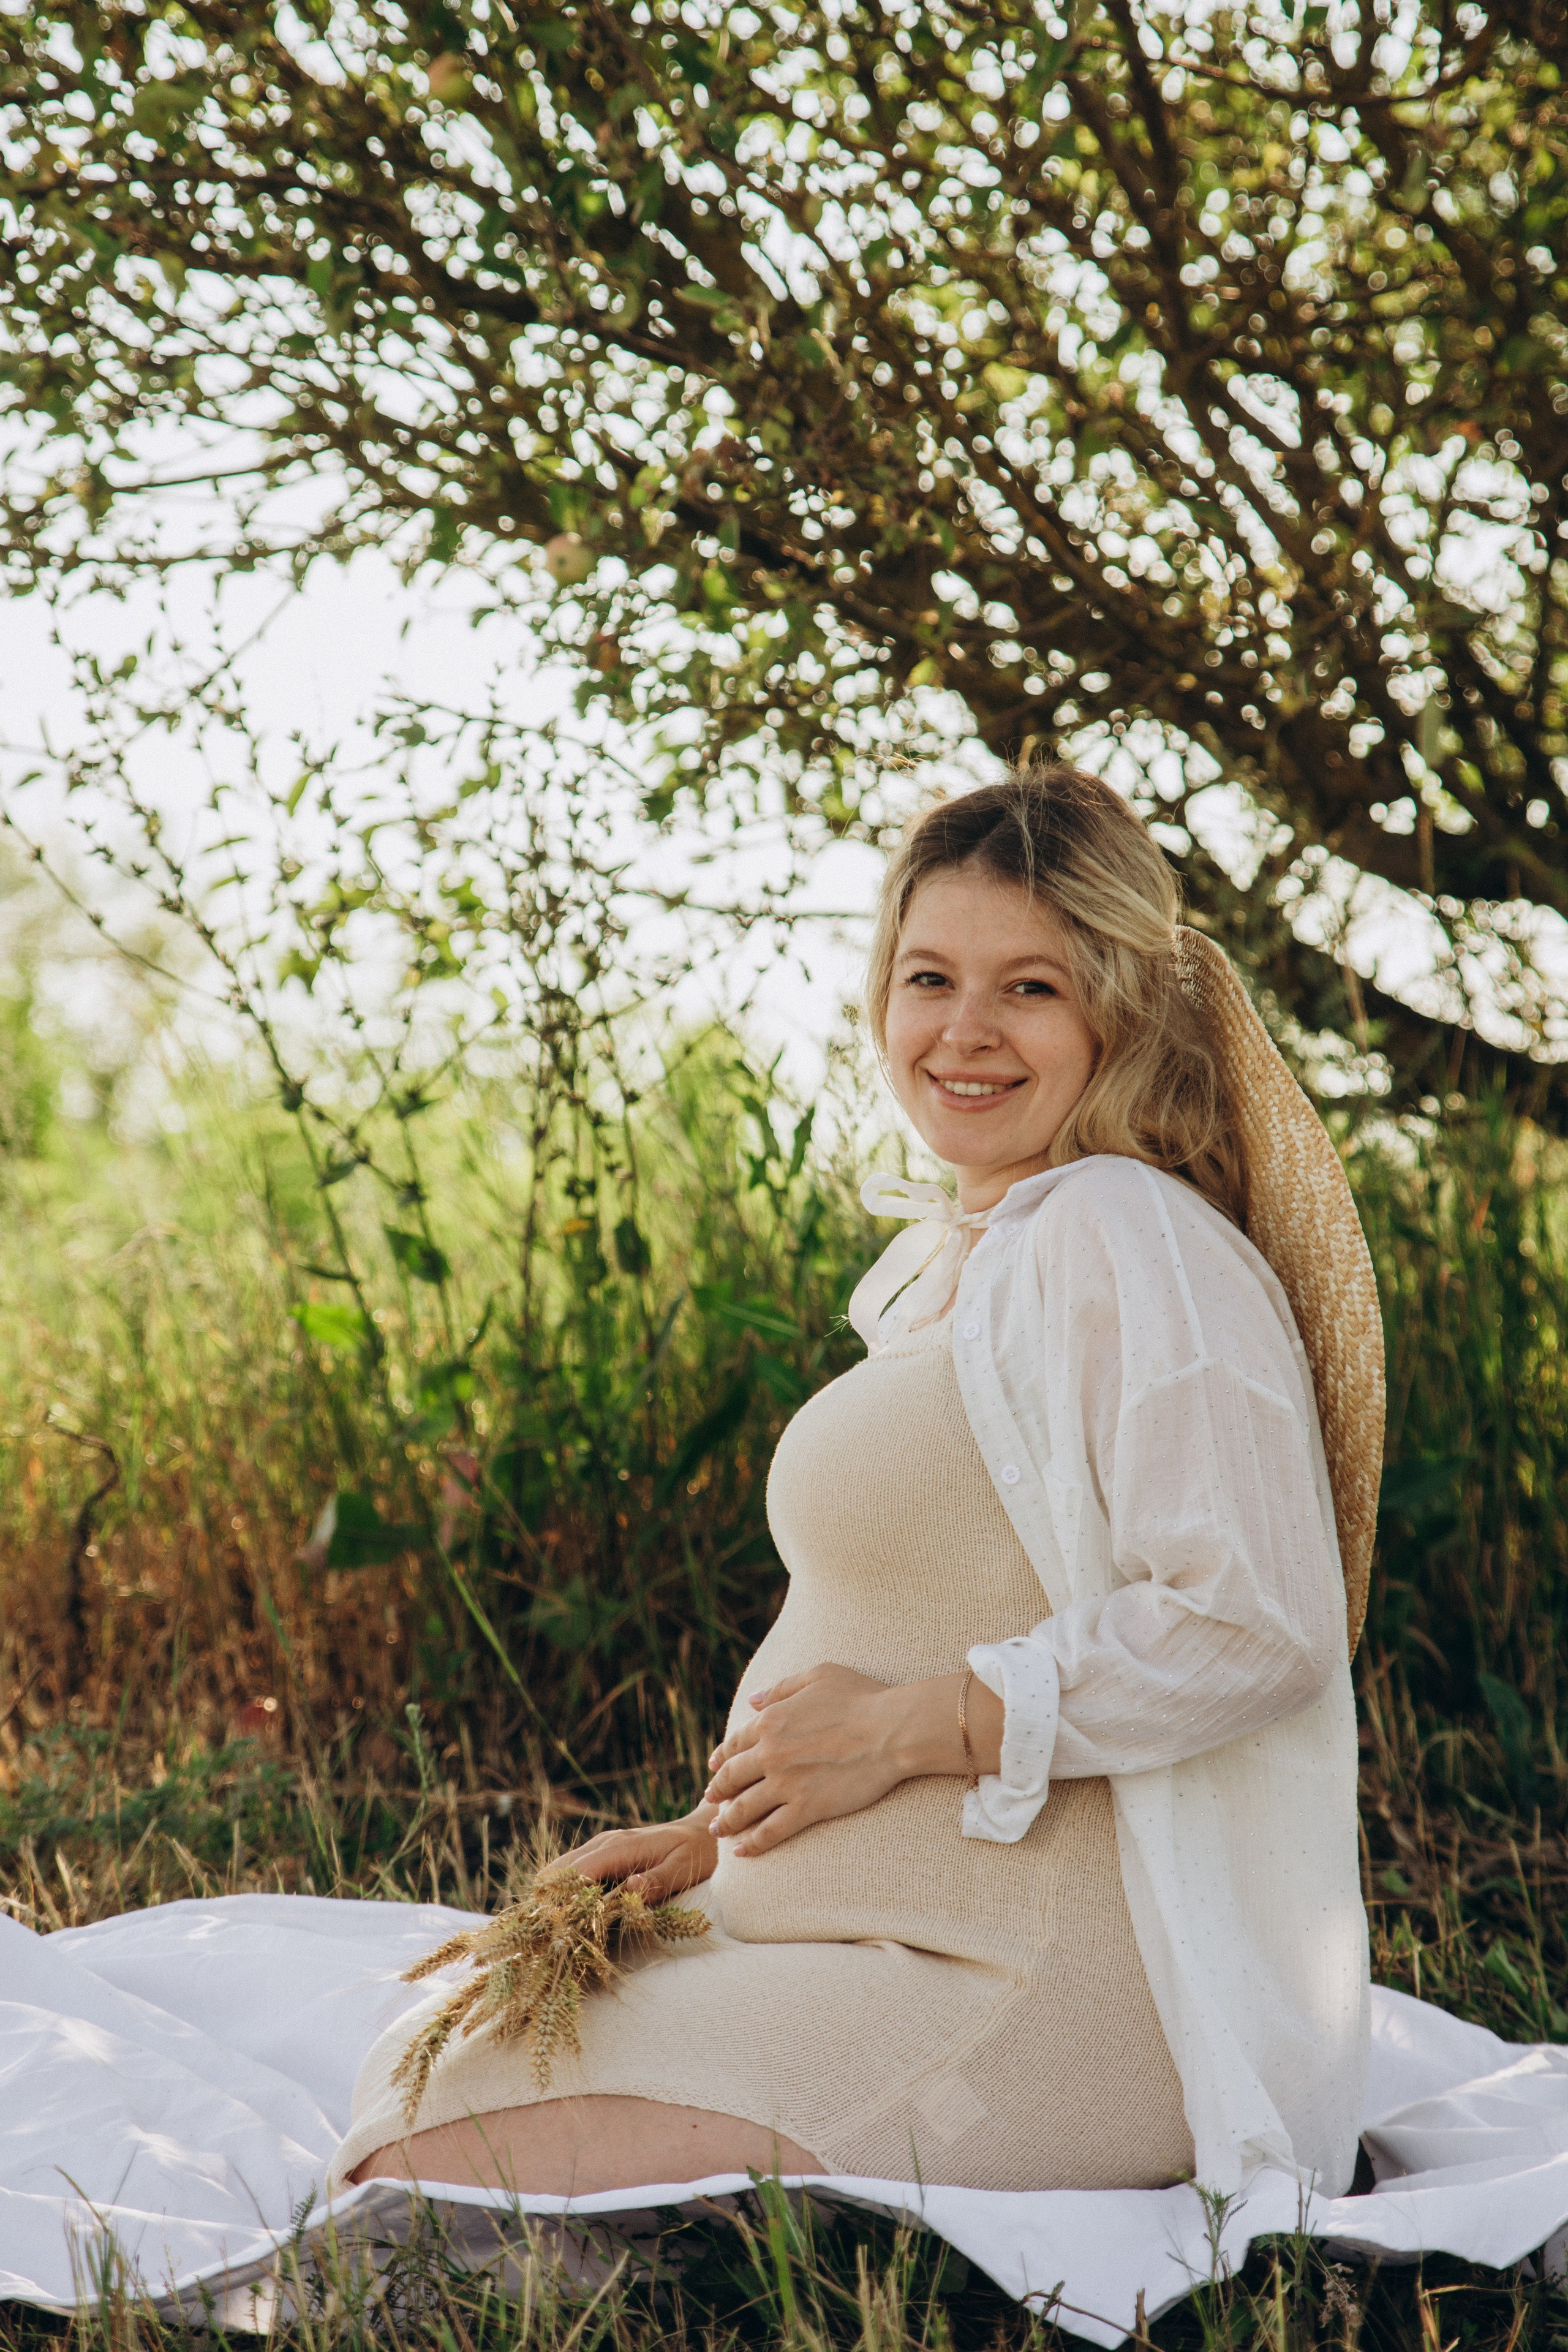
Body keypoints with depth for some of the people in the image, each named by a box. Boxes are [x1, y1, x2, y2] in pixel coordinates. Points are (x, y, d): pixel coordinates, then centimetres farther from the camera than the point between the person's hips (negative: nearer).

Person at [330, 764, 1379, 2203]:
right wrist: (721, 1837, 12)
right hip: (899, 1954, 10)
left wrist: (906, 1725, -17)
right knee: (418, 2069, 13)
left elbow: (1260, 1628, -23)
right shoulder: (951, 1262, 16)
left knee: (441, 2171, -19)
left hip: (1046, 2006, -10)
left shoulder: (1130, 1240, -14)